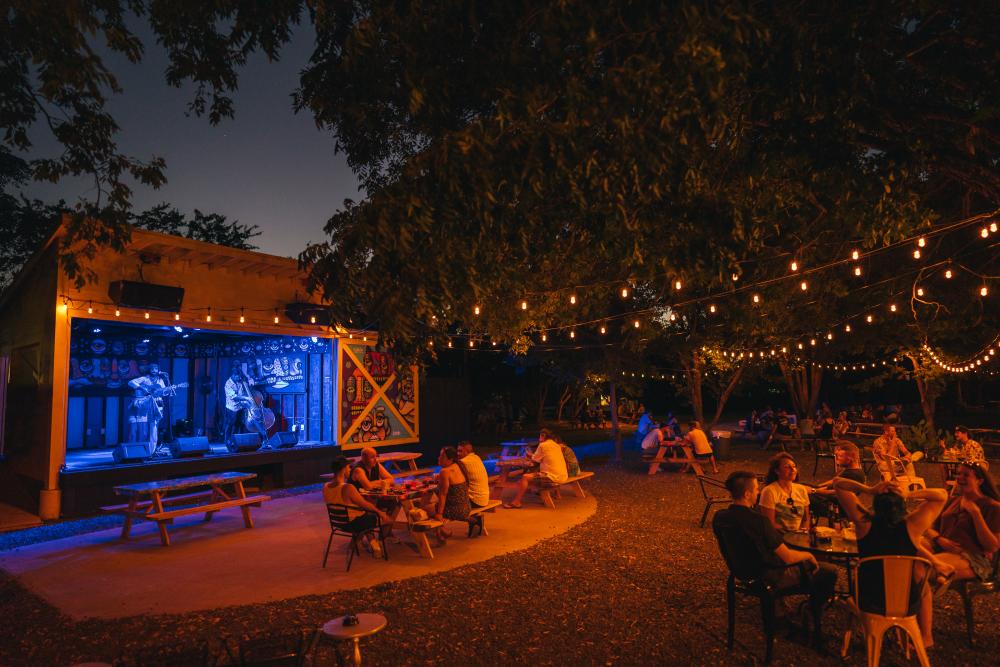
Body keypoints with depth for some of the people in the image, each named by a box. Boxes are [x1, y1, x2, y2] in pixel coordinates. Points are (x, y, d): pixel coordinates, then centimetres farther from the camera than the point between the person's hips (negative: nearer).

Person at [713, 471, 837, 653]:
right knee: (829, 573, 8)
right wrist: (808, 555, -2)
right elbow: (788, 557, -24)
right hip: (770, 578, -8)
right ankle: (813, 623, 22)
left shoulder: (719, 517, -9)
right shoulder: (758, 521, -33)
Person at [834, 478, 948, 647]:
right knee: (923, 585, 35)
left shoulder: (865, 522, -18)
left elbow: (838, 483, -10)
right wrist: (910, 495, -17)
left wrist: (869, 489, -21)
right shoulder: (912, 525, -20)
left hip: (868, 601, 0)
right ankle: (926, 637, 48)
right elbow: (942, 495, -5)